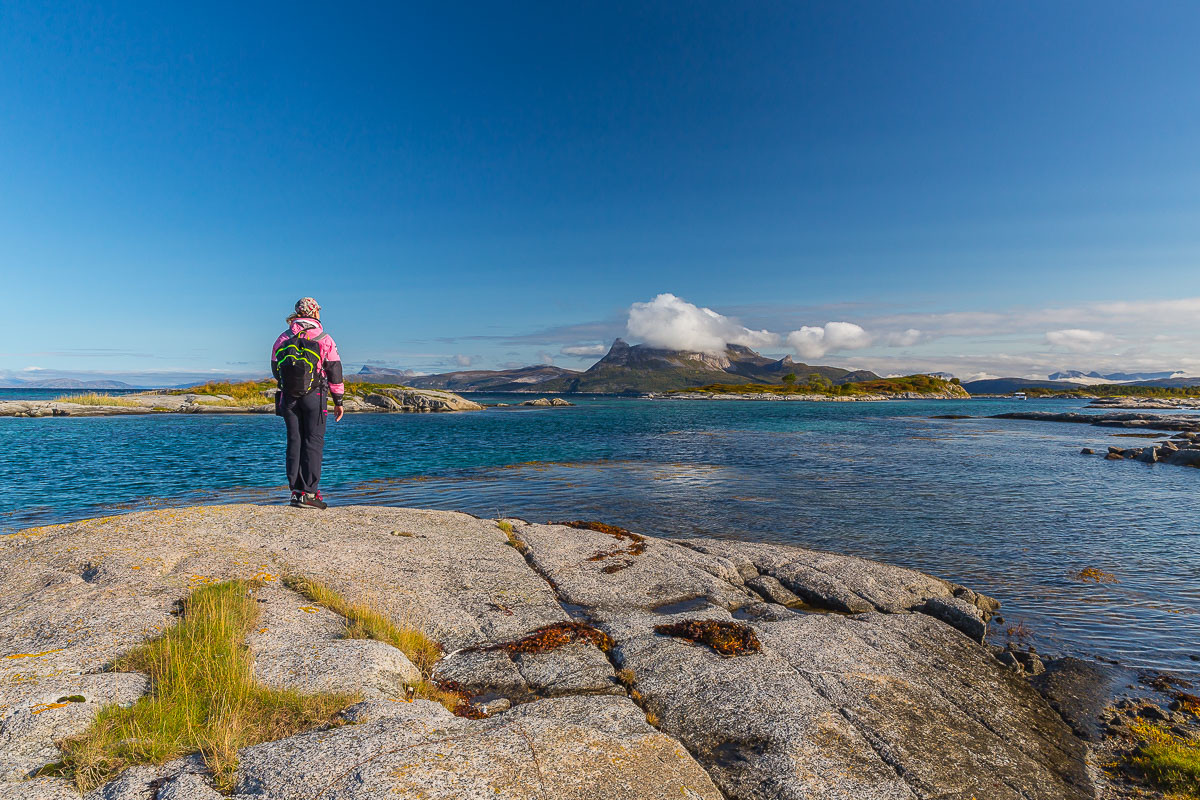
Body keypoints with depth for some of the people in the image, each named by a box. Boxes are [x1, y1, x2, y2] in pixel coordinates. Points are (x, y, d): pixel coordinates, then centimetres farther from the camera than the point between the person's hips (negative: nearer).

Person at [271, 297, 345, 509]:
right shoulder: (325, 339, -1)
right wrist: (338, 401, 4)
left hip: (288, 397, 4)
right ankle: (308, 493, -6)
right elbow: (335, 371, -2)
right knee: (313, 442, -2)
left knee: (294, 442, 8)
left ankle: (296, 490, 8)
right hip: (314, 396, -3)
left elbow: (275, 369, 14)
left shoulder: (283, 338, 8)